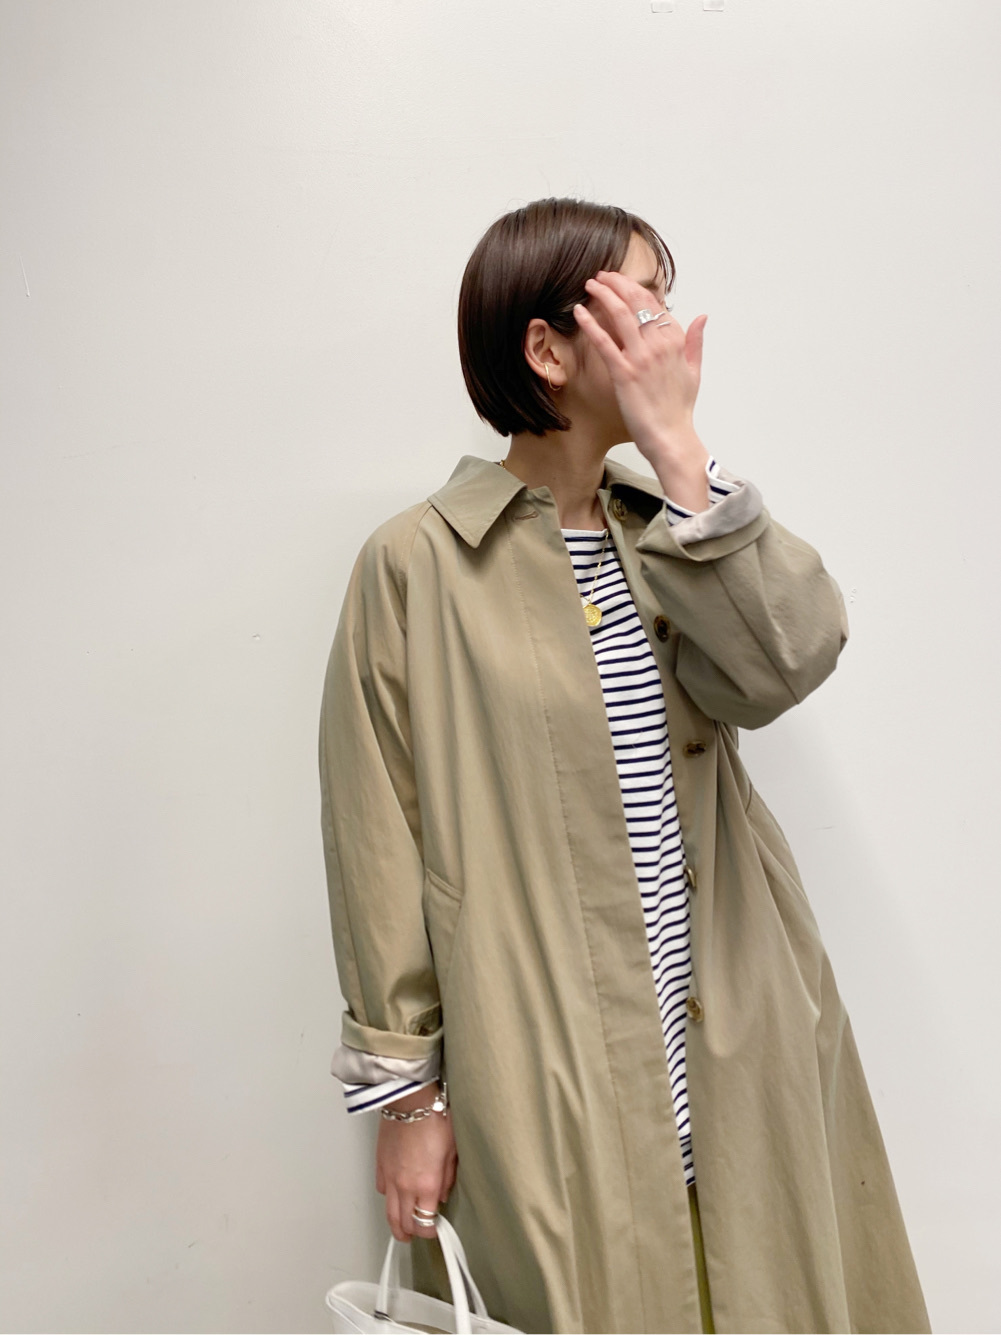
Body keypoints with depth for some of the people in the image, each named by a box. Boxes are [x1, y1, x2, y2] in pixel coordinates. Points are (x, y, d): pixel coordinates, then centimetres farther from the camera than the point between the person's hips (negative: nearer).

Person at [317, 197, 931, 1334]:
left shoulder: (664, 531, 7)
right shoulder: (416, 563, -9)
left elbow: (788, 660, -12)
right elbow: (380, 849, -7)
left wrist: (675, 443, -14)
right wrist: (406, 1090, -4)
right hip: (540, 1086, -4)